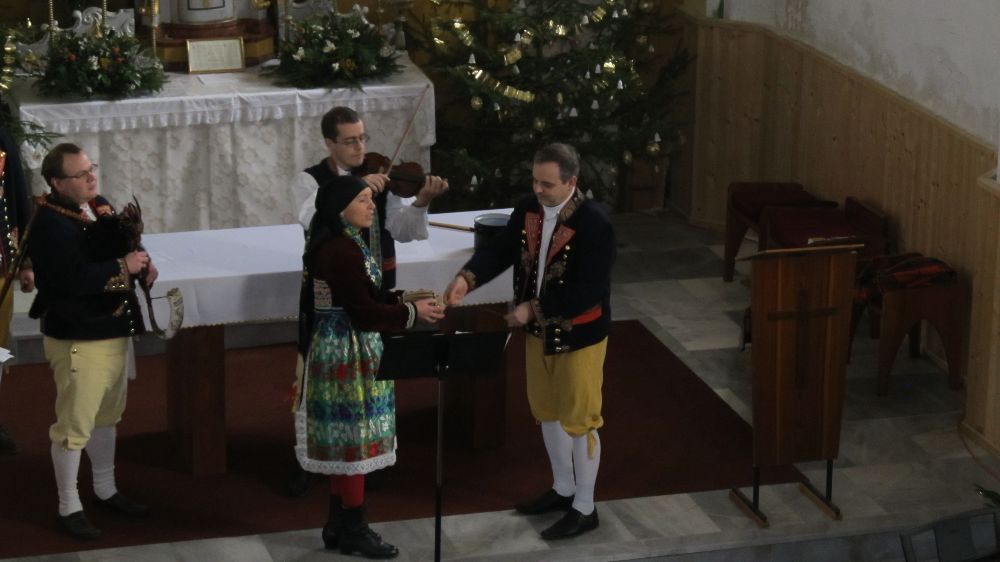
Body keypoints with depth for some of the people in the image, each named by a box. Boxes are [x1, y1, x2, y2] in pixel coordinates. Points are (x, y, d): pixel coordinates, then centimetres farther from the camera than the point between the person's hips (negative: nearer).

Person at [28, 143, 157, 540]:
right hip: (76, 339, -9)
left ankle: (106, 490, 37)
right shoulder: (50, 224, -21)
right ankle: (69, 507, 13)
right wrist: (123, 267, -24)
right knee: (74, 424, 1)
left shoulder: (99, 208, 6)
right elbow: (75, 278, -31)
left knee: (106, 415, 21)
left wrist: (142, 263, -3)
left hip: (113, 330, 9)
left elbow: (120, 248, 19)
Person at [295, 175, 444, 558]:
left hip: (342, 350, 11)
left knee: (344, 439, 15)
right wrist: (411, 313, -15)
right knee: (354, 438, -2)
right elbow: (362, 311, -23)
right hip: (348, 353, -11)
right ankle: (353, 529, 6)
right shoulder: (343, 250, -21)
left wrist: (404, 300, 4)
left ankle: (339, 525, 23)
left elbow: (363, 297, 16)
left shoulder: (343, 244, 11)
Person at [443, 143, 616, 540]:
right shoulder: (528, 209, -3)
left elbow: (587, 292, -28)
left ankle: (584, 508, 17)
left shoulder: (594, 225, -26)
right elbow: (500, 249, -5)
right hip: (540, 330, 8)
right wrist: (467, 278, -24)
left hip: (579, 335, -7)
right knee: (547, 411, 20)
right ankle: (563, 489, 38)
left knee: (579, 418, 4)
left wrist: (533, 308, -27)